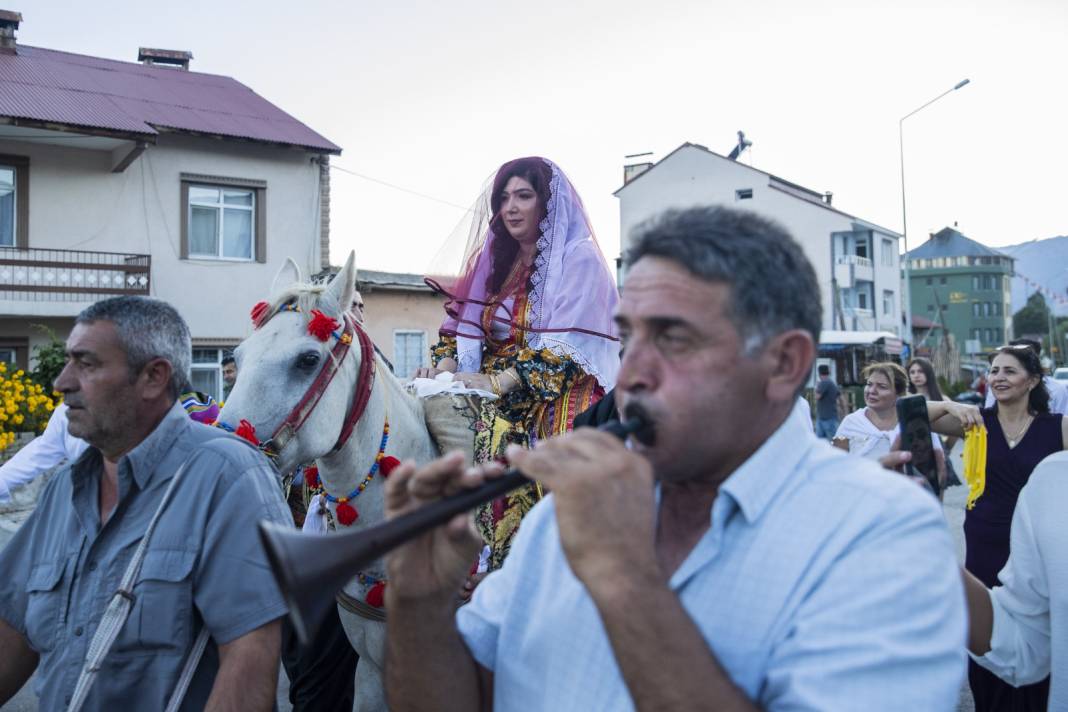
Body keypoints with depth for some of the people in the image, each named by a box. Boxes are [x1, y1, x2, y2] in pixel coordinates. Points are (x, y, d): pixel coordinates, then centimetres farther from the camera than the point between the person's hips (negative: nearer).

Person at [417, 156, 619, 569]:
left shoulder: (578, 260, -2)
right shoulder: (495, 260, 19)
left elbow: (564, 347, -13)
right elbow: (465, 326, 15)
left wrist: (496, 383, -22)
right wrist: (444, 368, -6)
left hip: (554, 397, -6)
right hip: (492, 395, 6)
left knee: (491, 439, -31)